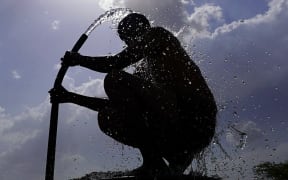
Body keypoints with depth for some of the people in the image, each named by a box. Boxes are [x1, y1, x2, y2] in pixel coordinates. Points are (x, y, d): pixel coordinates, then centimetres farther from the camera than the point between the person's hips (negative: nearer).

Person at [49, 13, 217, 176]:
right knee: (106, 115, 7)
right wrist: (71, 97, 28)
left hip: (196, 117, -8)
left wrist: (79, 59, 10)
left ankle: (154, 164, -17)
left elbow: (115, 63, -6)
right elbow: (120, 103, 27)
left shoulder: (159, 35, 6)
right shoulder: (143, 69, 27)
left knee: (114, 79, -18)